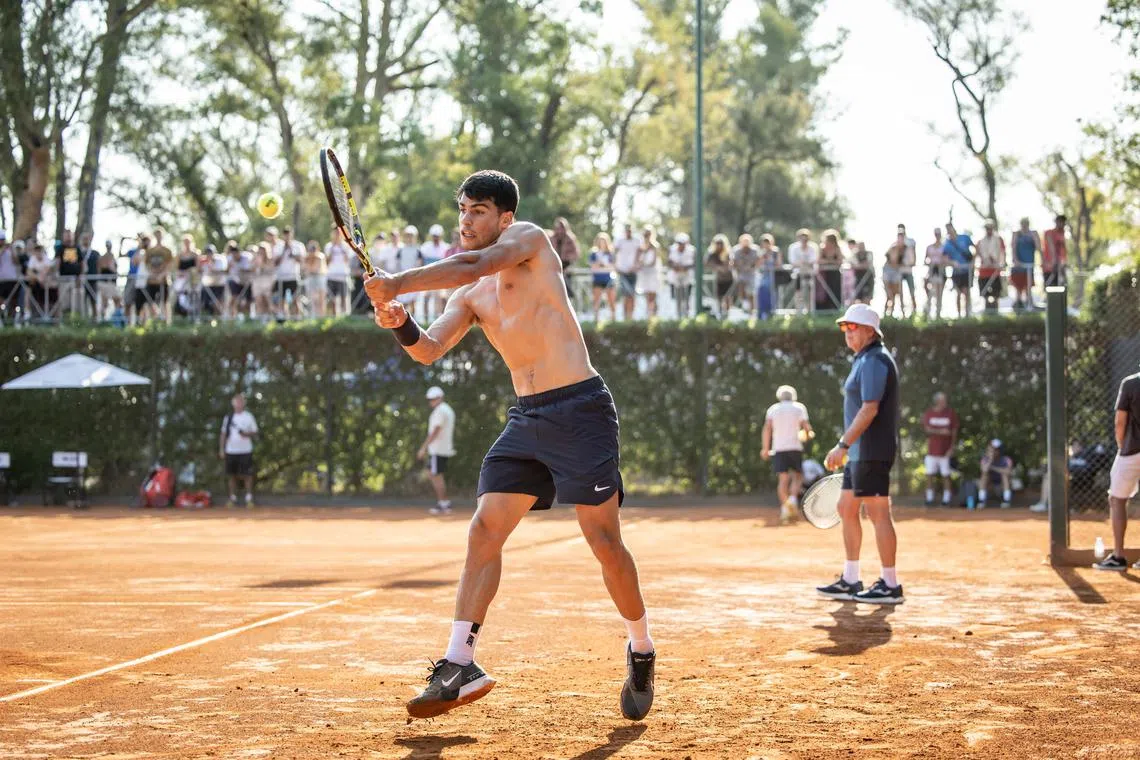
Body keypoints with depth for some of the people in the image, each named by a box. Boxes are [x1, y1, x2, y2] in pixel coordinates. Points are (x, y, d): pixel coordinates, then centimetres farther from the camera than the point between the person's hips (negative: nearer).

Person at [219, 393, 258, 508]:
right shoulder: (228, 417, 8)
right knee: (232, 475, 5)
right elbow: (223, 434, 11)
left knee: (247, 475, -5)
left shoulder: (248, 417, 3)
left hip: (245, 451, -2)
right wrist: (221, 449, 4)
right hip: (231, 451, 2)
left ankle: (249, 499, 0)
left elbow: (255, 433, 4)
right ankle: (233, 498, 13)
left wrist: (246, 434, -17)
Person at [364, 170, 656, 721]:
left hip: (580, 411, -7)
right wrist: (400, 324, -16)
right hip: (527, 419, 7)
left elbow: (475, 265, -21)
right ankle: (460, 665, -8)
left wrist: (398, 283, -24)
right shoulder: (471, 297, 16)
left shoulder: (529, 239, -2)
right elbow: (429, 350, 6)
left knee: (604, 540, -5)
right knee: (484, 528, -6)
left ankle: (641, 650, 15)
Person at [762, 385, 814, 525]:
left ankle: (784, 506, -14)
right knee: (798, 476, 10)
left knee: (783, 479, 0)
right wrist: (809, 433, 18)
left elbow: (767, 428, -2)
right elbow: (806, 426, -4)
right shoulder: (799, 407, 5)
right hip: (795, 447, -1)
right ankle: (793, 498, -16)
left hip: (778, 449, 1)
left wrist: (765, 448, -1)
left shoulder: (772, 409, 8)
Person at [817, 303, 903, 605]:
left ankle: (890, 585, -4)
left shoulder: (874, 360, -14)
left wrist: (842, 445, -24)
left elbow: (869, 409, -22)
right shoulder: (864, 360, 19)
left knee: (878, 513, -8)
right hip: (859, 453, 11)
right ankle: (850, 582, 19)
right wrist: (847, 448, 24)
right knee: (846, 509, 13)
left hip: (872, 453, -11)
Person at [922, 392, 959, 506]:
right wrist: (940, 432, -20)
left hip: (945, 451, -1)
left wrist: (952, 448, -8)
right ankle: (929, 499, 9)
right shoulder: (928, 413, 4)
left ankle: (946, 499, 4)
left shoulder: (951, 413, 1)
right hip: (931, 450, 1)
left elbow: (954, 432, 0)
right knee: (929, 475, 1)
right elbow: (927, 429, -5)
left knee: (946, 475, -2)